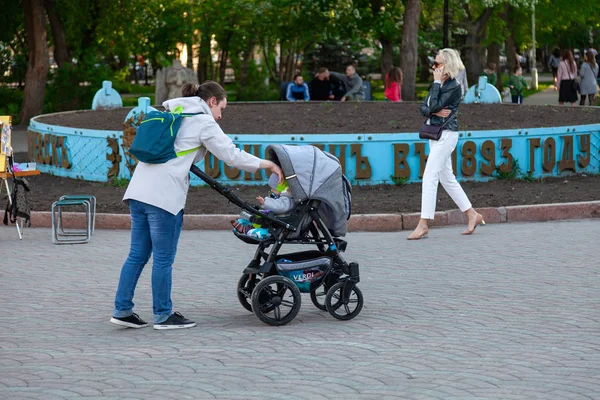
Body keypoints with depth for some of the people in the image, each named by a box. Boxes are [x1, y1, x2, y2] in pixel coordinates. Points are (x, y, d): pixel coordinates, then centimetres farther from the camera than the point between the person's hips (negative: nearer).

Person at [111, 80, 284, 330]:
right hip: (163, 196, -8)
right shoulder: (204, 122, 0)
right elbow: (231, 155, -3)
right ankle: (163, 316, 7)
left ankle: (122, 310, 10)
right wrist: (266, 164, 6)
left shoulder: (171, 113, 24)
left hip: (138, 189, 8)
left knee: (137, 255, 11)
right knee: (163, 258, 0)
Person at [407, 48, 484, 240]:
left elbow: (435, 105, -21)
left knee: (429, 177, -13)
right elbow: (424, 107, 9)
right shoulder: (438, 85, 14)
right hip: (436, 135, 10)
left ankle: (423, 224, -13)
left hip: (446, 135, -10)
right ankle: (473, 215, 22)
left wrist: (437, 82, -13)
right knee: (447, 179, 13)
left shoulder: (454, 87, -12)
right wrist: (434, 112, -12)